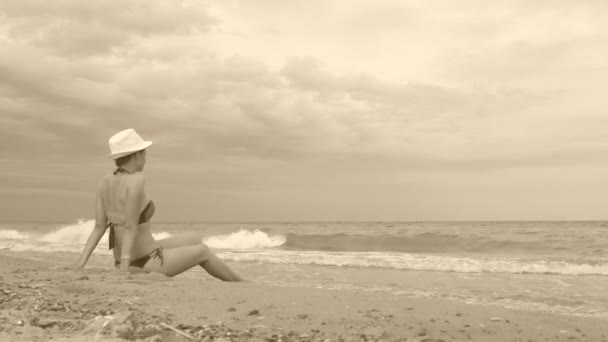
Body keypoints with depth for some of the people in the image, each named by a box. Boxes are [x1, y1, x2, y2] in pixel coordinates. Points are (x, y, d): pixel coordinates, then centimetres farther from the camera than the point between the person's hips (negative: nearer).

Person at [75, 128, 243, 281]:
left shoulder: (105, 182, 1)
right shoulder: (136, 180, -23)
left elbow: (98, 228, -3)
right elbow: (130, 228, -26)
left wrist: (81, 263, -3)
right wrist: (124, 269, -25)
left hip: (132, 262, 8)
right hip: (146, 264, -8)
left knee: (195, 240, 22)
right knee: (203, 252, 15)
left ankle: (234, 281, 38)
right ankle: (241, 284, 39)